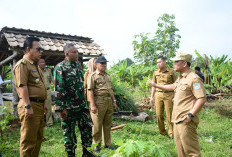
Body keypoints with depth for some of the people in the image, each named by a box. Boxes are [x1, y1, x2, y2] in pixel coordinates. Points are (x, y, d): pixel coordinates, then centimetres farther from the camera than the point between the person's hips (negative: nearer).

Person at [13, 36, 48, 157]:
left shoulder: (34, 65, 21)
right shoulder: (22, 64, -10)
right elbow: (22, 86, -19)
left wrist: (43, 103, 24)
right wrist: (28, 106, -24)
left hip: (39, 105, 10)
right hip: (30, 106, -10)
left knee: (38, 138, 17)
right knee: (29, 140, -3)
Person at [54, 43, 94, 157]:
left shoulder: (78, 65, 11)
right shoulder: (60, 68, -11)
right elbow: (58, 89, -15)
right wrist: (60, 108, -18)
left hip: (82, 105, 7)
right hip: (69, 107, -7)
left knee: (87, 127, 11)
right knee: (69, 131, 6)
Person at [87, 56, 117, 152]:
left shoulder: (107, 76, 18)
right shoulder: (93, 76, -4)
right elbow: (90, 91, -11)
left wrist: (114, 101, 16)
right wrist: (93, 105, -17)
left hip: (109, 102, 7)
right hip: (99, 102, -7)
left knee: (108, 124, 12)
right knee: (97, 125, 0)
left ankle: (107, 143, 24)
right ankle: (96, 144, 13)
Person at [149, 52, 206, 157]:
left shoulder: (194, 78, -15)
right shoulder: (180, 78, 16)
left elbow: (202, 99, -20)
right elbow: (173, 87, 34)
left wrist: (190, 115, -22)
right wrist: (156, 85, 38)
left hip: (186, 120, -10)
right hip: (178, 119, 10)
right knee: (180, 148, 19)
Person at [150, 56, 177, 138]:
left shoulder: (171, 72, -3)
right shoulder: (156, 72, 9)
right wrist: (152, 97, 12)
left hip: (169, 95, -4)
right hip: (158, 95, 4)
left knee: (169, 115, 0)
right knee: (159, 115, 5)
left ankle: (171, 133, 14)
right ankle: (162, 132, 20)